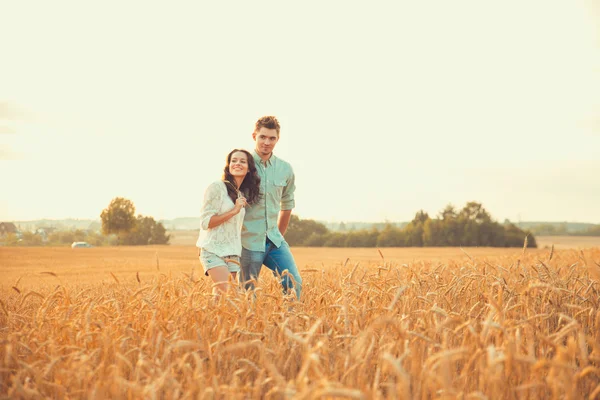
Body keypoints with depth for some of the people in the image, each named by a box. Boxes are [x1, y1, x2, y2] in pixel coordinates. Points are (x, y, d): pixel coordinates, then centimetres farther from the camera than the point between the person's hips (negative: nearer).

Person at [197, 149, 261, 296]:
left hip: (233, 253, 7)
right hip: (213, 250, -7)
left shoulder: (244, 194, 16)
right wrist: (234, 211, -15)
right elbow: (205, 222, -12)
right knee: (225, 292, -22)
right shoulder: (217, 187, -6)